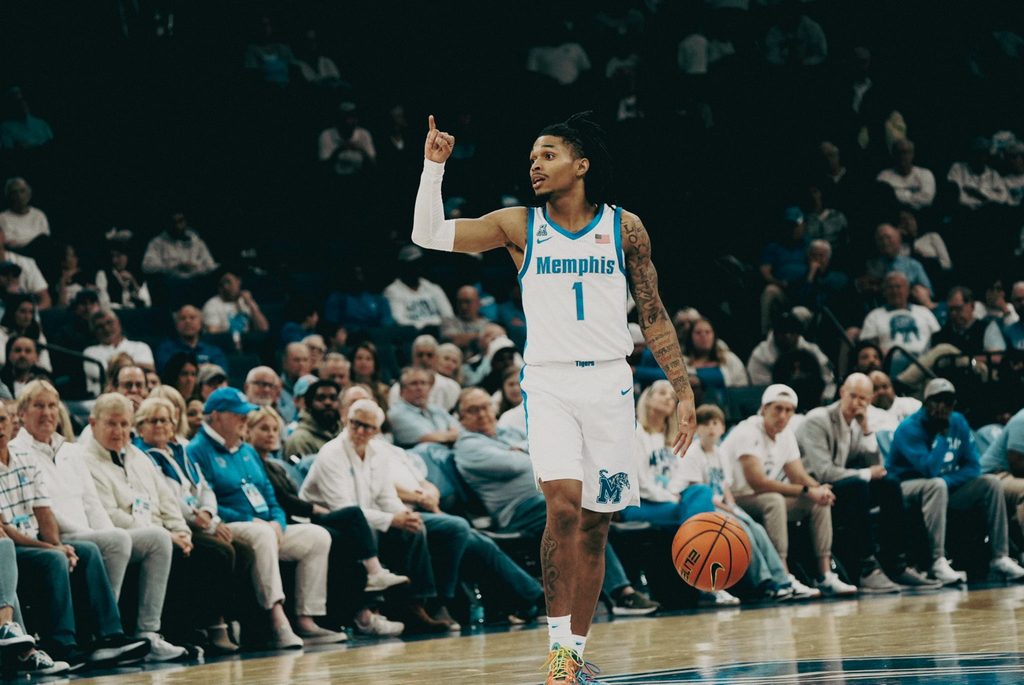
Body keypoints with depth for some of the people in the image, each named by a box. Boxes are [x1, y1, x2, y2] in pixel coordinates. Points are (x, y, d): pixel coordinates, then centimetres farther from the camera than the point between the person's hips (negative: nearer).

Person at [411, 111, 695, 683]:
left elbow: (654, 317, 8)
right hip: (549, 382, -1)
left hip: (610, 383, 1)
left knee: (595, 525, 5)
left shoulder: (625, 228, 4)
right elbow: (428, 234, 0)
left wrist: (684, 390, 3)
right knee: (564, 503, -21)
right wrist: (434, 166, -11)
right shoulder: (519, 226, 4)